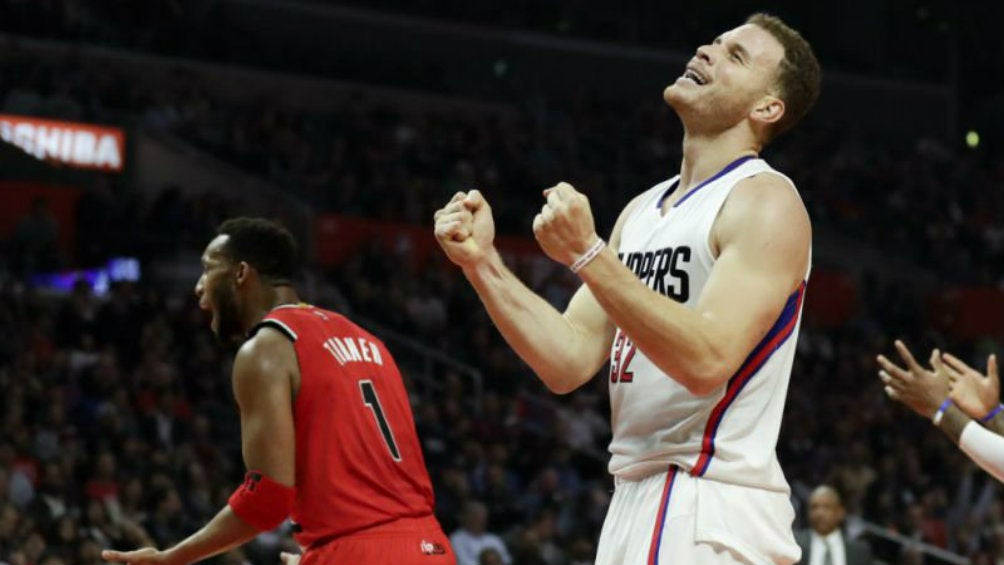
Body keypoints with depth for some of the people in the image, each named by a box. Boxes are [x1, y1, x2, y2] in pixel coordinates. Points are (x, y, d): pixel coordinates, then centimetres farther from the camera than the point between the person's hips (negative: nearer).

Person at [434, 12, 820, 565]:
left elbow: (708, 360, -23)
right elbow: (569, 362, 9)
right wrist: (483, 263, -1)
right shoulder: (642, 211, 15)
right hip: (635, 498, 8)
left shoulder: (765, 201, -9)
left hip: (713, 515, -8)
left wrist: (587, 256, -24)